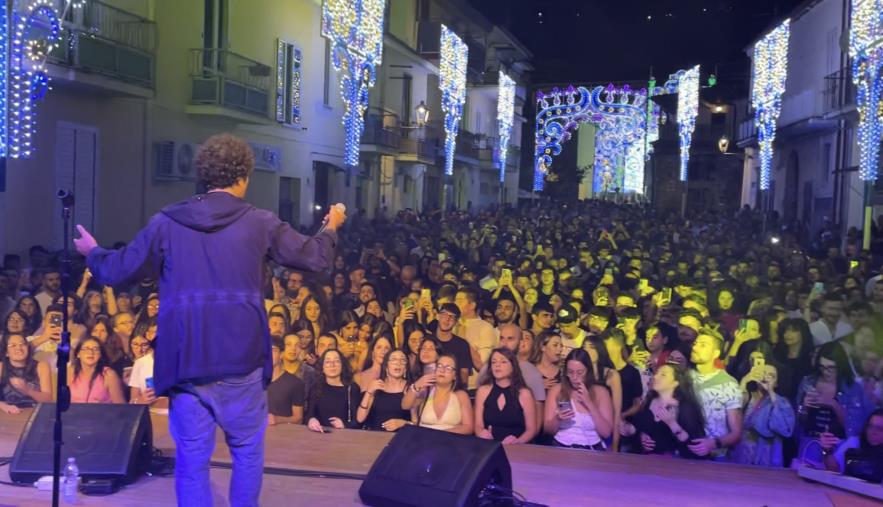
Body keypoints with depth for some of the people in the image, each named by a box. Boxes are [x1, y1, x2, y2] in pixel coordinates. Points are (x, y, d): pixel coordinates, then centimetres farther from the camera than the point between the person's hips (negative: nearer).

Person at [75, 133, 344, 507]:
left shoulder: (166, 222, 3)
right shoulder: (260, 223, -1)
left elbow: (114, 272, 9)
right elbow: (316, 258, 6)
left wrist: (91, 251, 32)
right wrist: (331, 227, 27)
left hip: (184, 359, 1)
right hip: (241, 358, -1)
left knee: (192, 456, 9)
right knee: (248, 449, 16)